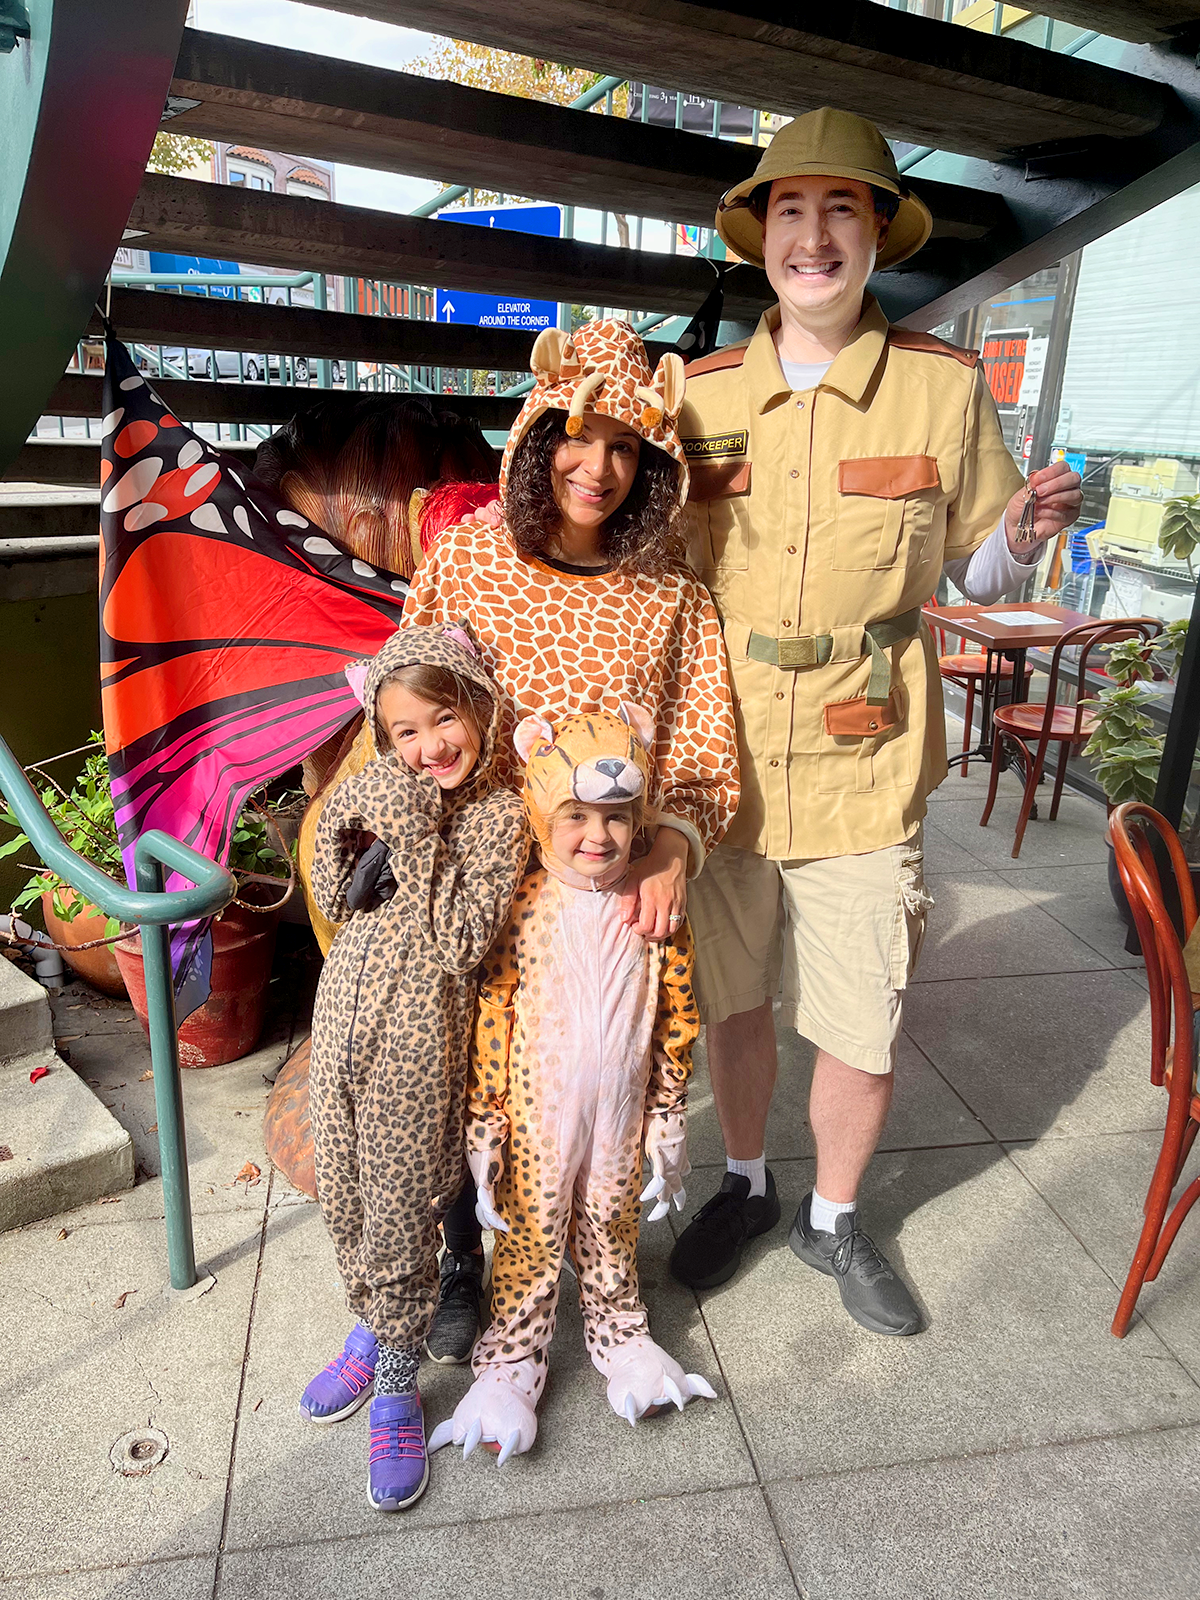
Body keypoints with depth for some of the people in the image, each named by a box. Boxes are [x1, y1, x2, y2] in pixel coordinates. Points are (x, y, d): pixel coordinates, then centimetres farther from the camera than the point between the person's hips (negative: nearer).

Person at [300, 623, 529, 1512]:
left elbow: (464, 941, -20)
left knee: (400, 1211, 6)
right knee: (343, 1193, 19)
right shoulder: (377, 790, 2)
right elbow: (334, 899, 4)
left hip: (420, 1035, -5)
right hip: (345, 1014, 5)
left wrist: (419, 841, -22)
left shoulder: (498, 815, -12)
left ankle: (396, 1393, 26)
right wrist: (355, 827, -13)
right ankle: (370, 1335, 44)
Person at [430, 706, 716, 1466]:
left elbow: (677, 1026, -1)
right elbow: (491, 1024, -10)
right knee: (529, 1238, 15)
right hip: (536, 1116, -1)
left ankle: (621, 1334, 46)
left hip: (618, 1117, 2)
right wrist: (484, 1131, -7)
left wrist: (669, 1126, 4)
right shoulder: (521, 911, -15)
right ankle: (512, 1361, 36)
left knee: (612, 1231, 21)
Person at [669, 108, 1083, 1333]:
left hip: (861, 782, -1)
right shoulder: (697, 394, 1)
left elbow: (977, 574, 4)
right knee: (734, 1002, 18)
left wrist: (1026, 534, -17)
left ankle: (833, 1220, 38)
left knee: (862, 1040, 8)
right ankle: (745, 1186, 45)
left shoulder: (942, 387, -2)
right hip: (722, 770, 2)